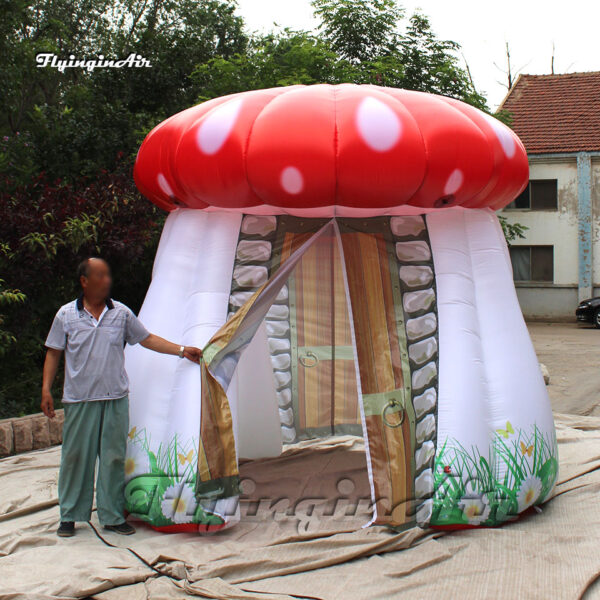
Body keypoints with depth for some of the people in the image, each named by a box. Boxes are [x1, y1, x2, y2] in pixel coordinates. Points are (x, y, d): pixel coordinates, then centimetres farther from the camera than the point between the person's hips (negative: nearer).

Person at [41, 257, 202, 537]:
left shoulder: (121, 313, 6)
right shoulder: (66, 315, 3)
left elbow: (147, 339, 13)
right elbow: (53, 353, 7)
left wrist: (182, 350, 6)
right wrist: (46, 389, 0)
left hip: (115, 399, 2)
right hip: (79, 399, -2)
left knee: (114, 457, 5)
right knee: (75, 457, 3)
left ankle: (112, 516, 15)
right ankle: (70, 516, 17)